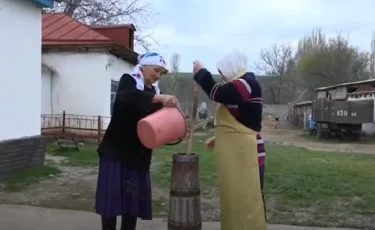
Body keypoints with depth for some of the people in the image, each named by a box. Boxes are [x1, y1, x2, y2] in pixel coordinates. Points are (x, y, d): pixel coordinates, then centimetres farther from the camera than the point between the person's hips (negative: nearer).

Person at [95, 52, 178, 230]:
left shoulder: (154, 91, 11)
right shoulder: (128, 81, -4)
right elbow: (126, 96, -29)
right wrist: (160, 98, -40)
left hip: (138, 154, 5)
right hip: (116, 150, -5)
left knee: (134, 200, 6)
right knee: (111, 196, -2)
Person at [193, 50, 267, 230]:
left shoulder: (247, 84, -14)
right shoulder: (240, 86, 19)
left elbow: (217, 93, -24)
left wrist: (200, 73, -10)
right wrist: (218, 138, 23)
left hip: (244, 153, -10)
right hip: (235, 152, 11)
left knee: (246, 198, -6)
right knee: (234, 196, 16)